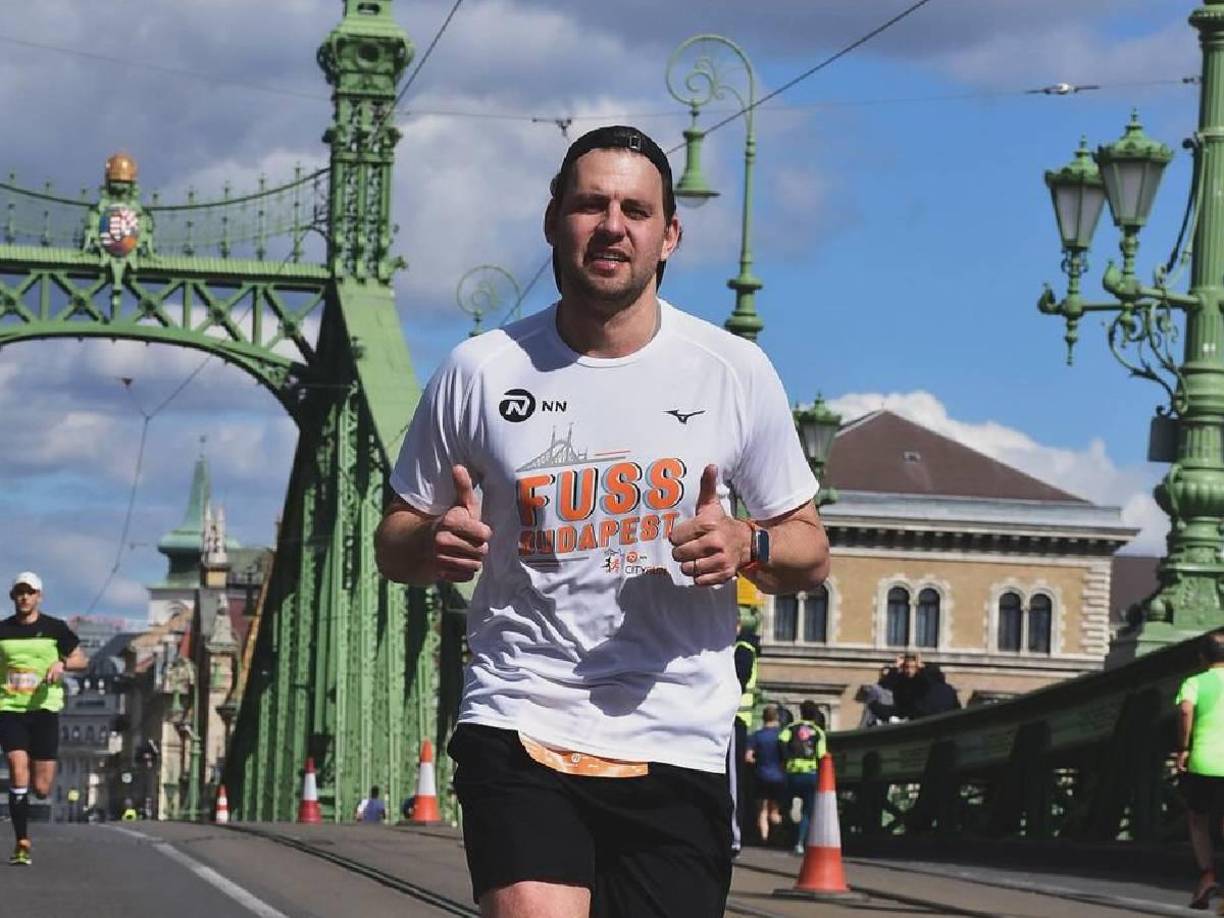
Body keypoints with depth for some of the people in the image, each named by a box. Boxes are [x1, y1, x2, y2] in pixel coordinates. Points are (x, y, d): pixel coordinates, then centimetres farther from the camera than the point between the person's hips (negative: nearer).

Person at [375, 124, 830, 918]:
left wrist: (747, 546, -13)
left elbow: (811, 554, 10)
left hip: (680, 750, 1)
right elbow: (395, 544, 12)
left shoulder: (735, 372, 3)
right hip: (520, 725, -1)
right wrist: (433, 543, -12)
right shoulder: (479, 373, 2)